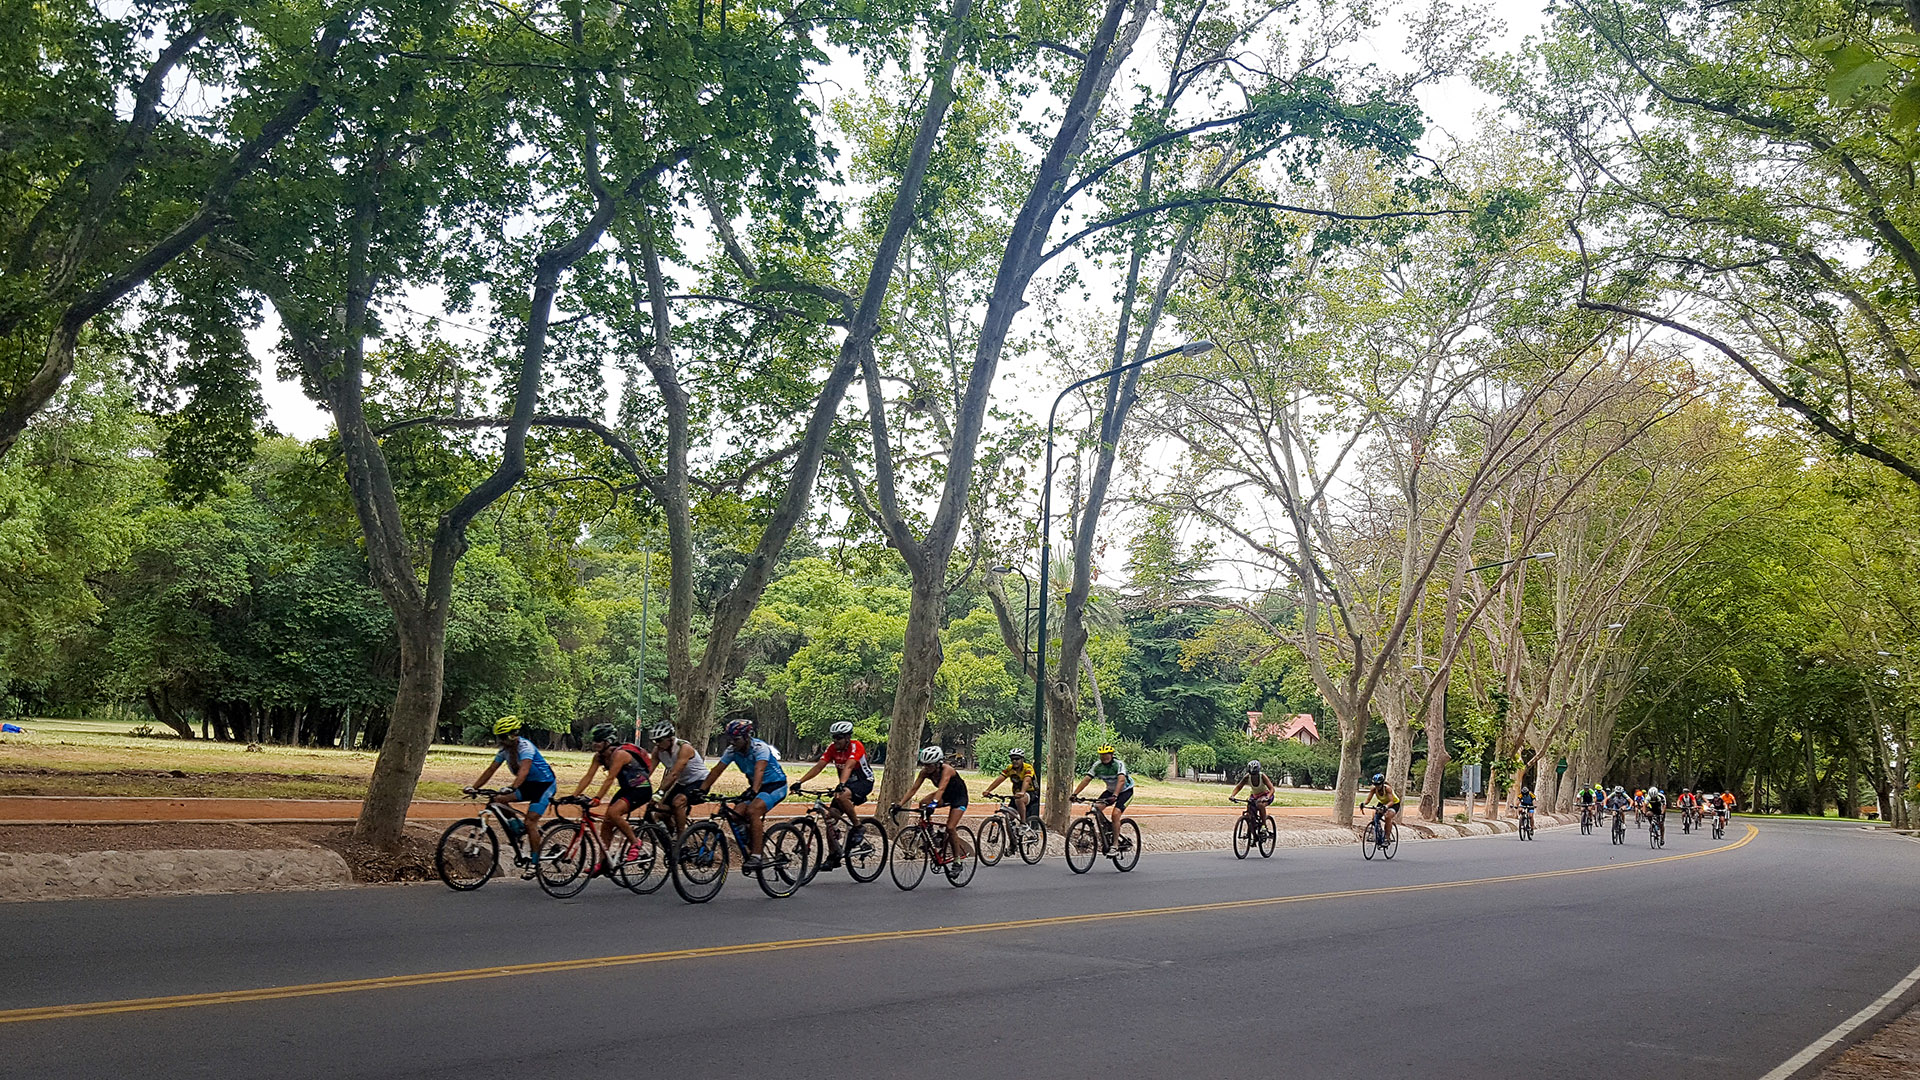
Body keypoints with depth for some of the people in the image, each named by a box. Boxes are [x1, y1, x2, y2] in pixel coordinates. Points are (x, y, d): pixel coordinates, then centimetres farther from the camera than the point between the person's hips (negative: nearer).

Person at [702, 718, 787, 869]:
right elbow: (717, 770, -7)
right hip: (757, 787, 7)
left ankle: (756, 857, -28)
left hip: (776, 785, -7)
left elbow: (759, 770, -41)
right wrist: (702, 790, -17)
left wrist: (753, 792, -55)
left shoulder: (760, 748, -26)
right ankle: (751, 851, 2)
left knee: (752, 811, -29)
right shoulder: (732, 750, -6)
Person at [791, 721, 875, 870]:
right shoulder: (832, 748, -5)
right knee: (830, 818, -7)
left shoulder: (855, 746, -22)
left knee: (842, 796, -37)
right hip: (847, 784, 7)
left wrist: (841, 785, -54)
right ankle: (833, 856, 1)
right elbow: (819, 766, -12)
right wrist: (799, 782, -23)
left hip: (864, 782, -6)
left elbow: (848, 767, -38)